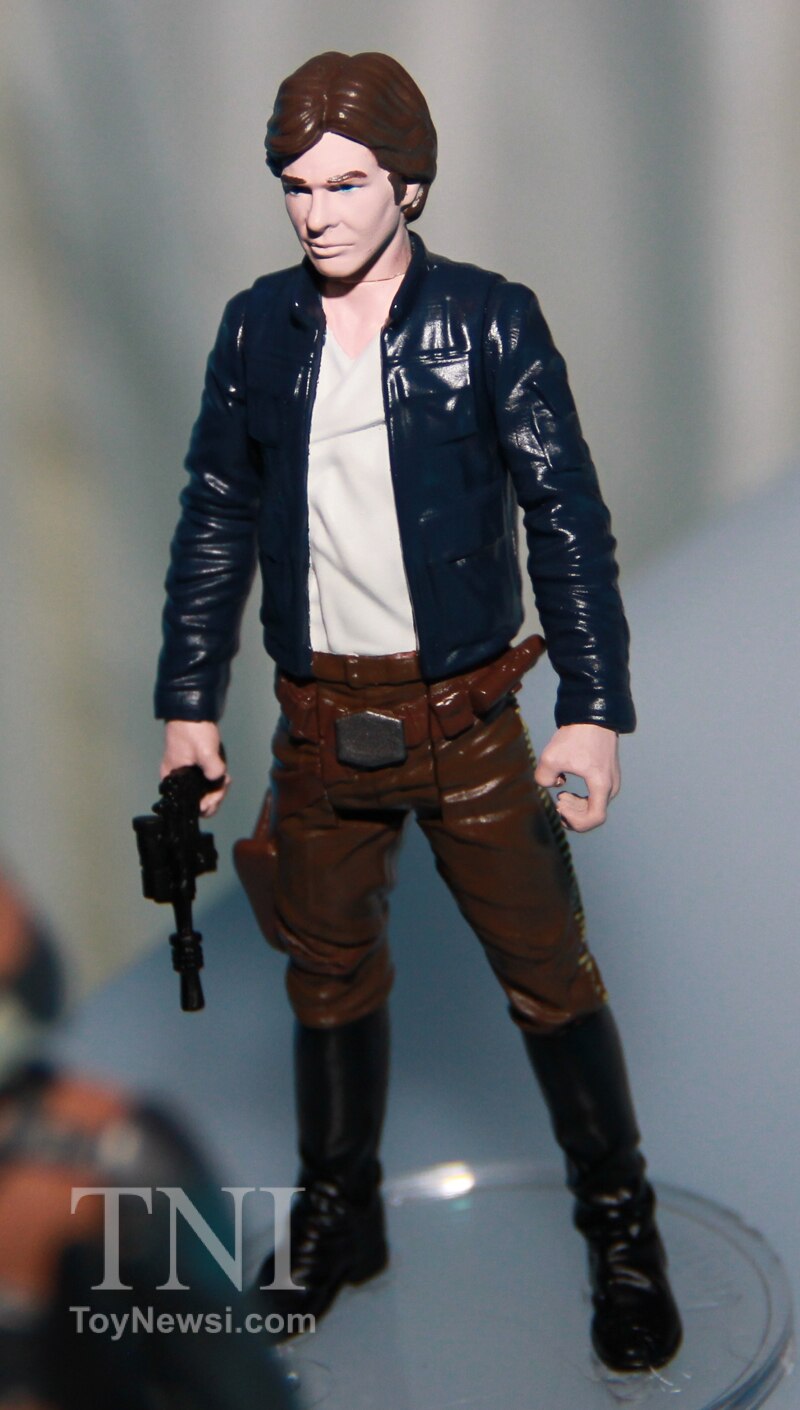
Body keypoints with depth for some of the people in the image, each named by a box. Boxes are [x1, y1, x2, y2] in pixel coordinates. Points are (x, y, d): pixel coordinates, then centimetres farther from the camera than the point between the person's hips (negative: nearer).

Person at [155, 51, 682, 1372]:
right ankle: (339, 1217, 34)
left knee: (549, 973, 4)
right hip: (320, 727, 3)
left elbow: (568, 518, -6)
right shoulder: (258, 327, 2)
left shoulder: (488, 321, -7)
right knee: (330, 977, 15)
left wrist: (594, 709, -11)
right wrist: (189, 703, 5)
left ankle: (623, 1231, 23)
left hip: (465, 718, -3)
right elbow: (216, 520, 7)